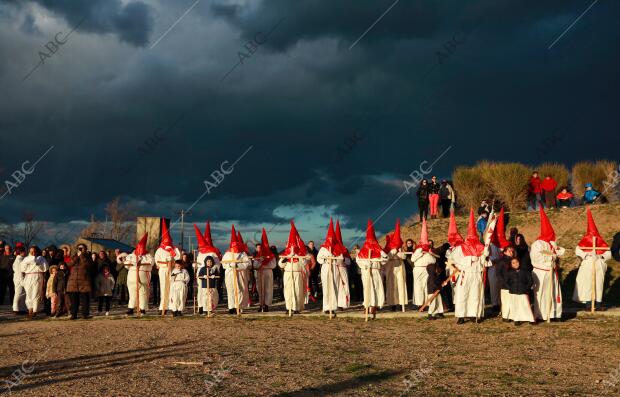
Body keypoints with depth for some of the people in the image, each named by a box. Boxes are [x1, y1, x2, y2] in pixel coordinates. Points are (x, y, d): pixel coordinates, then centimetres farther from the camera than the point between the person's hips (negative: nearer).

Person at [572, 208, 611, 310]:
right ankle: (588, 303, -2)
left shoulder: (601, 242, 5)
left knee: (598, 283, 2)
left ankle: (598, 302, 5)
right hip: (587, 266, -1)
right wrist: (587, 254, -19)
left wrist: (601, 256, -14)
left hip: (599, 266, 1)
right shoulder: (585, 241, 1)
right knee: (587, 283, -4)